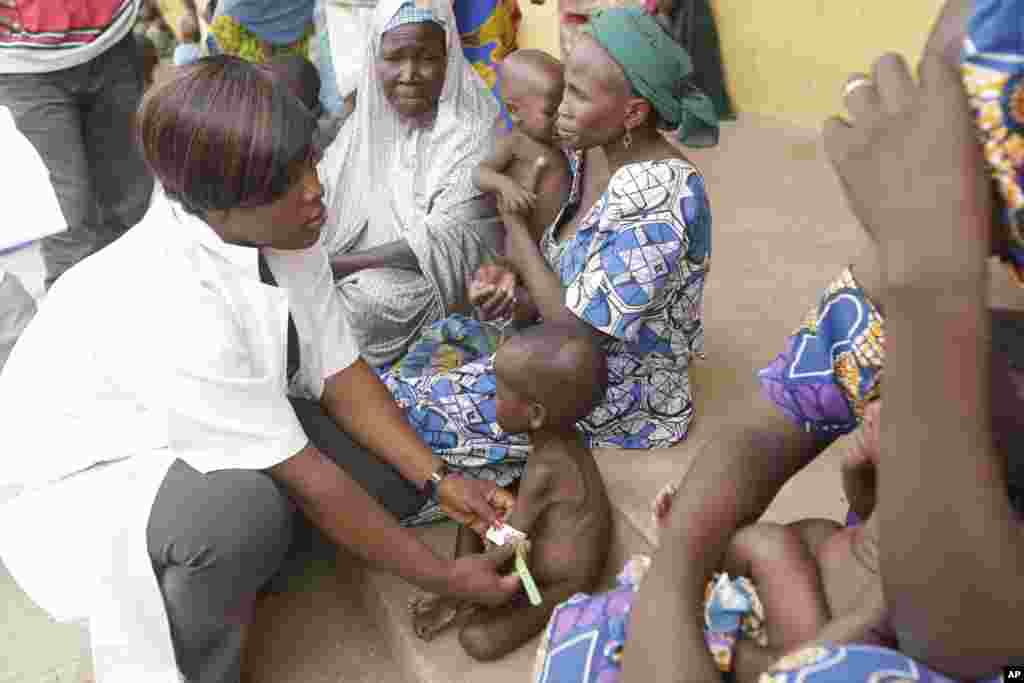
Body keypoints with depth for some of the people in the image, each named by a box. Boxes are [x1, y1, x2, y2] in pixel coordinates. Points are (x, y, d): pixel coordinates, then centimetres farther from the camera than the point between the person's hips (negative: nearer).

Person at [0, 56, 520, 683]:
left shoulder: (281, 227, -17)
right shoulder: (174, 309, -37)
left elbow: (340, 373, -8)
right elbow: (307, 477, -31)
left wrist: (439, 481, -16)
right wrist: (443, 578, -21)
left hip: (217, 434, 7)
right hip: (86, 475, -6)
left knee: (397, 473, -7)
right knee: (248, 512, -37)